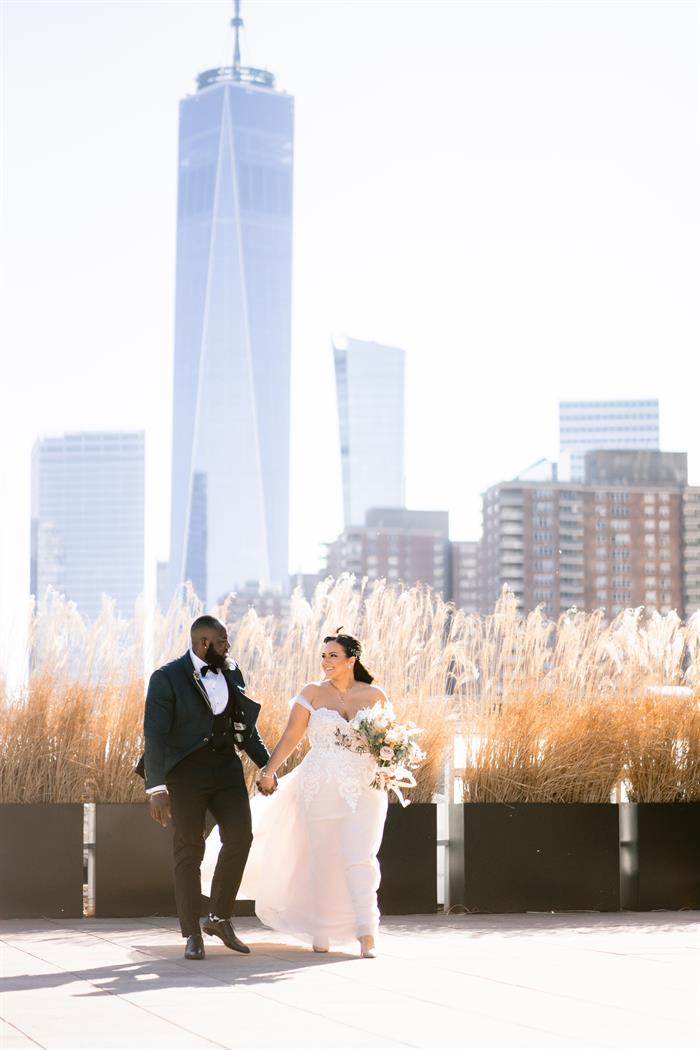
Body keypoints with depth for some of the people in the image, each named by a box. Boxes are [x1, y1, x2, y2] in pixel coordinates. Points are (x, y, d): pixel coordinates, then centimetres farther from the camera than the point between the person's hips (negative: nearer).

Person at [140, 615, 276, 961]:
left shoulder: (232, 673, 8)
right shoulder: (167, 678, -10)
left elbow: (246, 725, 17)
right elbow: (154, 735, -15)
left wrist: (265, 766, 10)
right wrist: (157, 789, -23)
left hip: (226, 767, 5)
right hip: (186, 772, -5)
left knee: (239, 838, -7)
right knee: (189, 852, -1)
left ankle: (220, 919, 11)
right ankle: (192, 935, 9)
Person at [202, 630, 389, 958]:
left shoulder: (374, 695, 6)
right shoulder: (313, 693, 4)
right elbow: (291, 737, 0)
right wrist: (268, 770, -8)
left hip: (363, 789, -1)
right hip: (319, 786, 1)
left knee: (359, 857, -12)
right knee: (320, 857, 5)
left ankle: (366, 936, -13)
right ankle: (320, 933, 18)